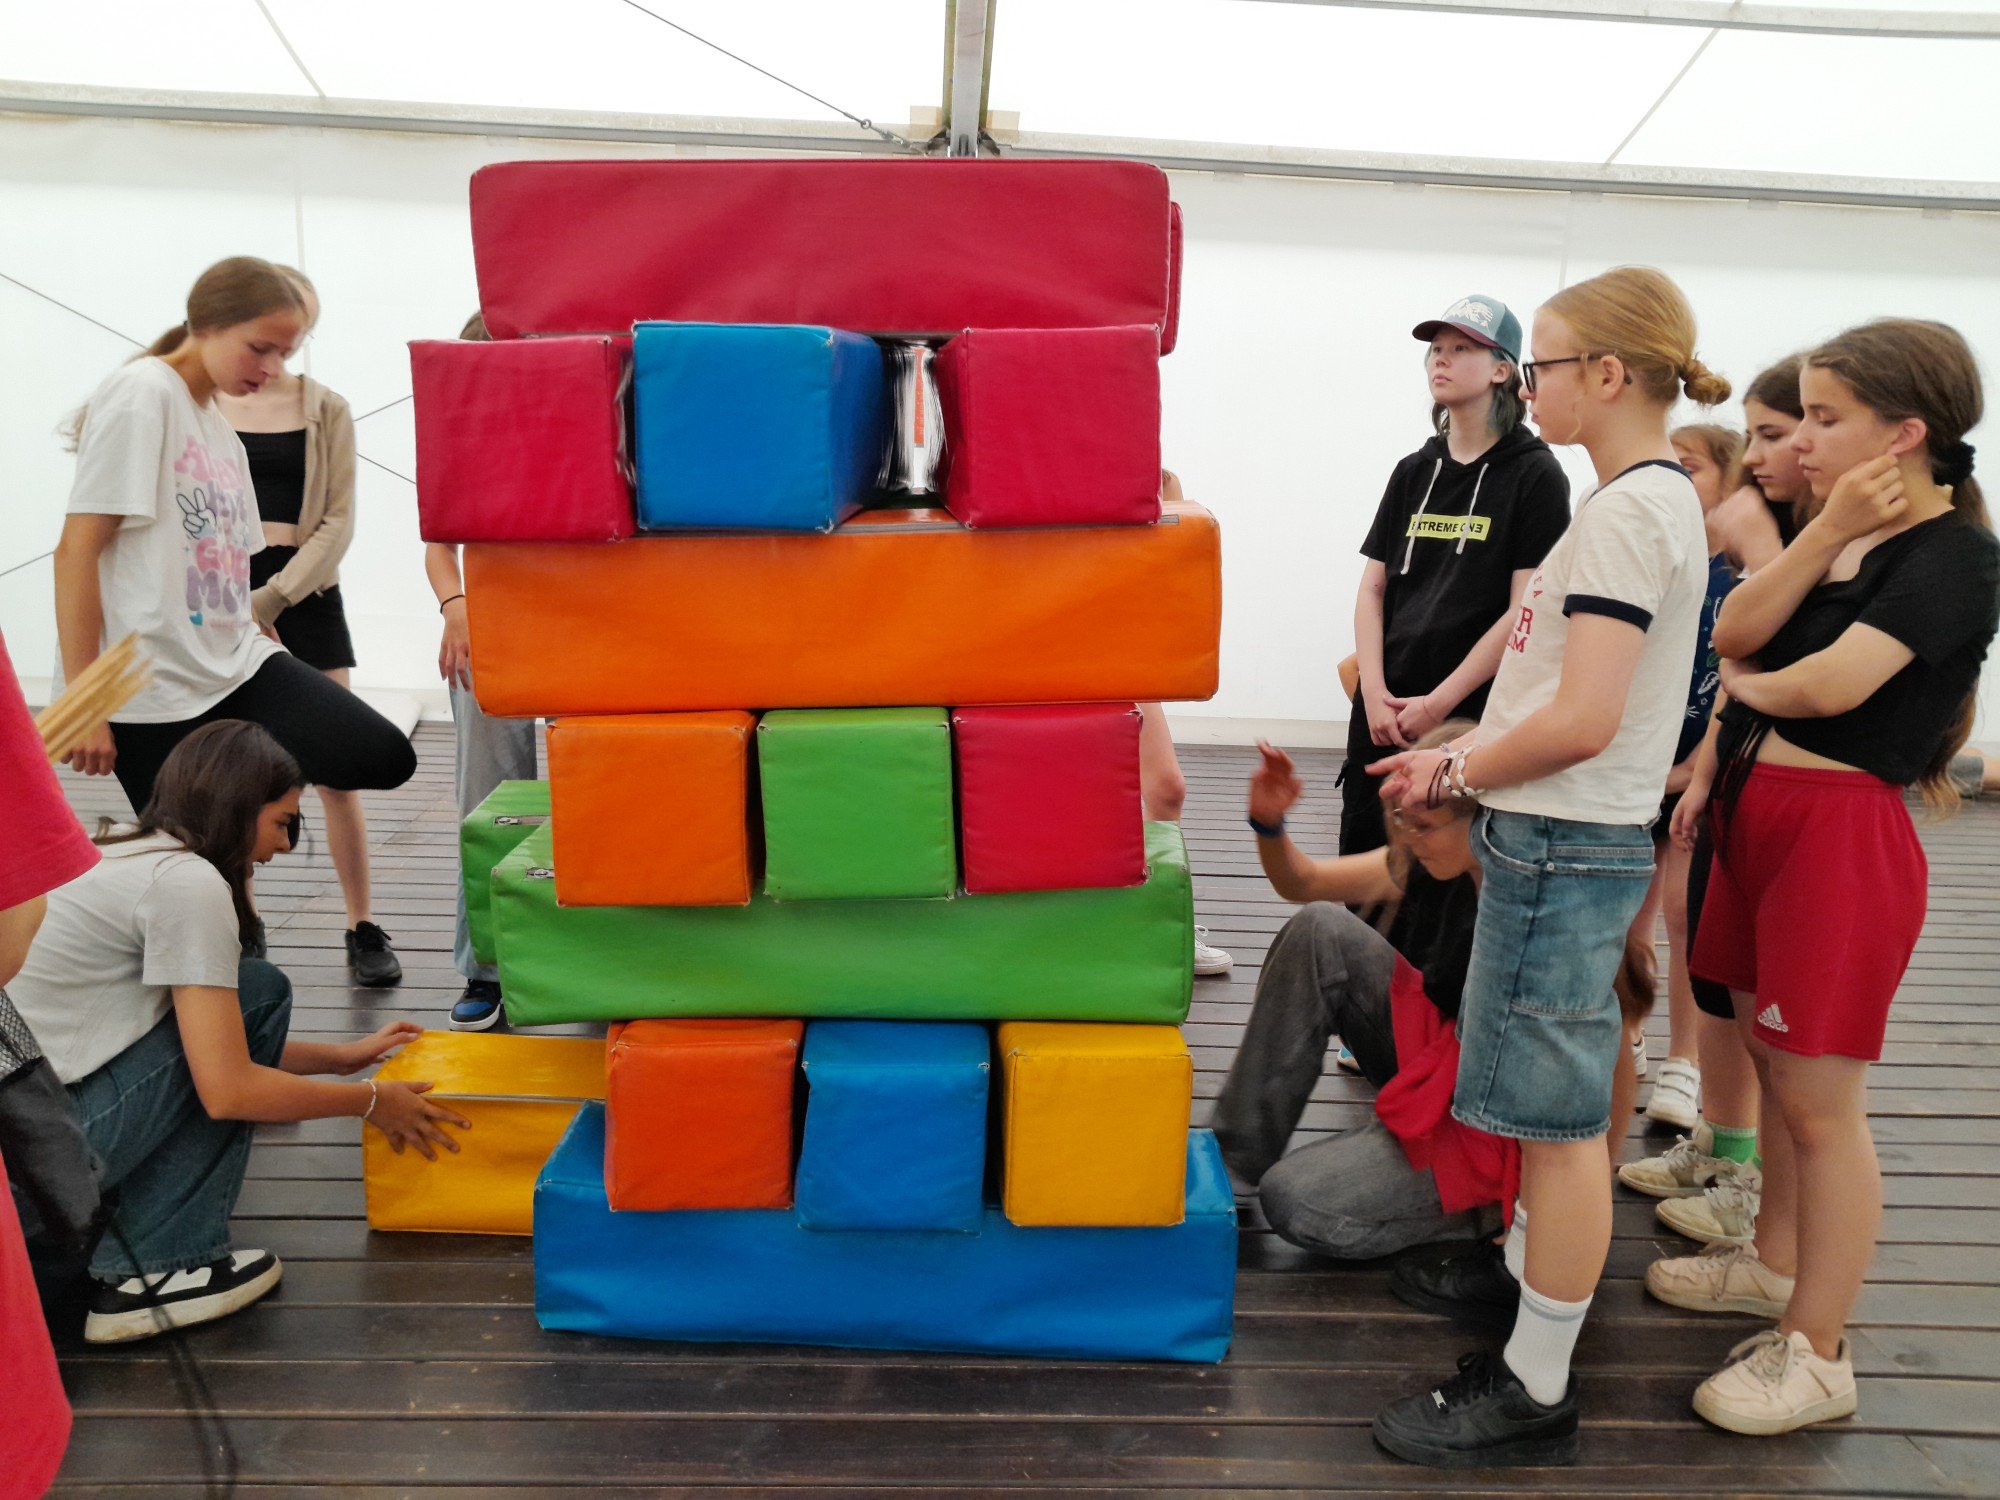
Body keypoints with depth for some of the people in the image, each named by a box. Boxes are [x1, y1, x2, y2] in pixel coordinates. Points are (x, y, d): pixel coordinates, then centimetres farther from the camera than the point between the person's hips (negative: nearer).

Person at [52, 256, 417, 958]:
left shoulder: (222, 429, 16)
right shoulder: (141, 394, -8)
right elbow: (77, 552, -14)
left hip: (237, 664, 7)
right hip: (157, 692, -7)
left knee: (385, 758, -11)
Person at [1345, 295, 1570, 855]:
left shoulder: (1534, 475, -3)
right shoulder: (1414, 472, 12)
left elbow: (1525, 610, -10)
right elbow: (1373, 590, 9)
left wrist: (1437, 704, -12)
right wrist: (1375, 694, -4)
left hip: (1471, 718, -5)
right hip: (1383, 715, 5)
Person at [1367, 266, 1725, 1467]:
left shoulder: (1626, 512, -18)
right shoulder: (1664, 499, 14)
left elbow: (1582, 720, -25)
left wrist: (1459, 774, -10)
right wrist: (1462, 757, 10)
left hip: (1563, 849, -10)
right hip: (1574, 837, 10)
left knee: (1558, 1121, -1)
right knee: (1557, 1109, 22)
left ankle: (1536, 1392, 11)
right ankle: (1536, 1272, 40)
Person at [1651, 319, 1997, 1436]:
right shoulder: (1840, 535, 12)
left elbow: (1830, 683, -25)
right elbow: (1735, 631, -2)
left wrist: (1745, 685, -4)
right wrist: (1828, 530, -11)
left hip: (1842, 831, -8)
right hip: (1760, 809, 9)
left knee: (1821, 1100, -1)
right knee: (1774, 1058, 20)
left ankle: (1818, 1355, 12)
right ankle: (1776, 1262, 38)